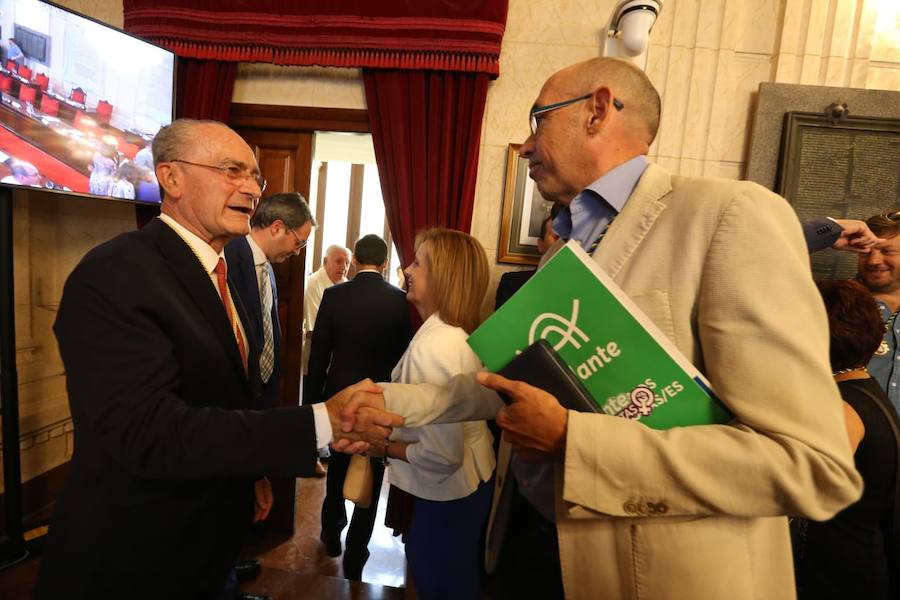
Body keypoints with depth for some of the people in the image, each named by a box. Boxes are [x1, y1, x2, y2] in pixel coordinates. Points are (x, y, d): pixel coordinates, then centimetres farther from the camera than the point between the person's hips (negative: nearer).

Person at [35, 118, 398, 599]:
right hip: (130, 560, -7)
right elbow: (148, 431, -33)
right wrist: (322, 423, -37)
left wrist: (253, 471, 7)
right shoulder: (114, 274, -24)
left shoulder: (216, 274, 4)